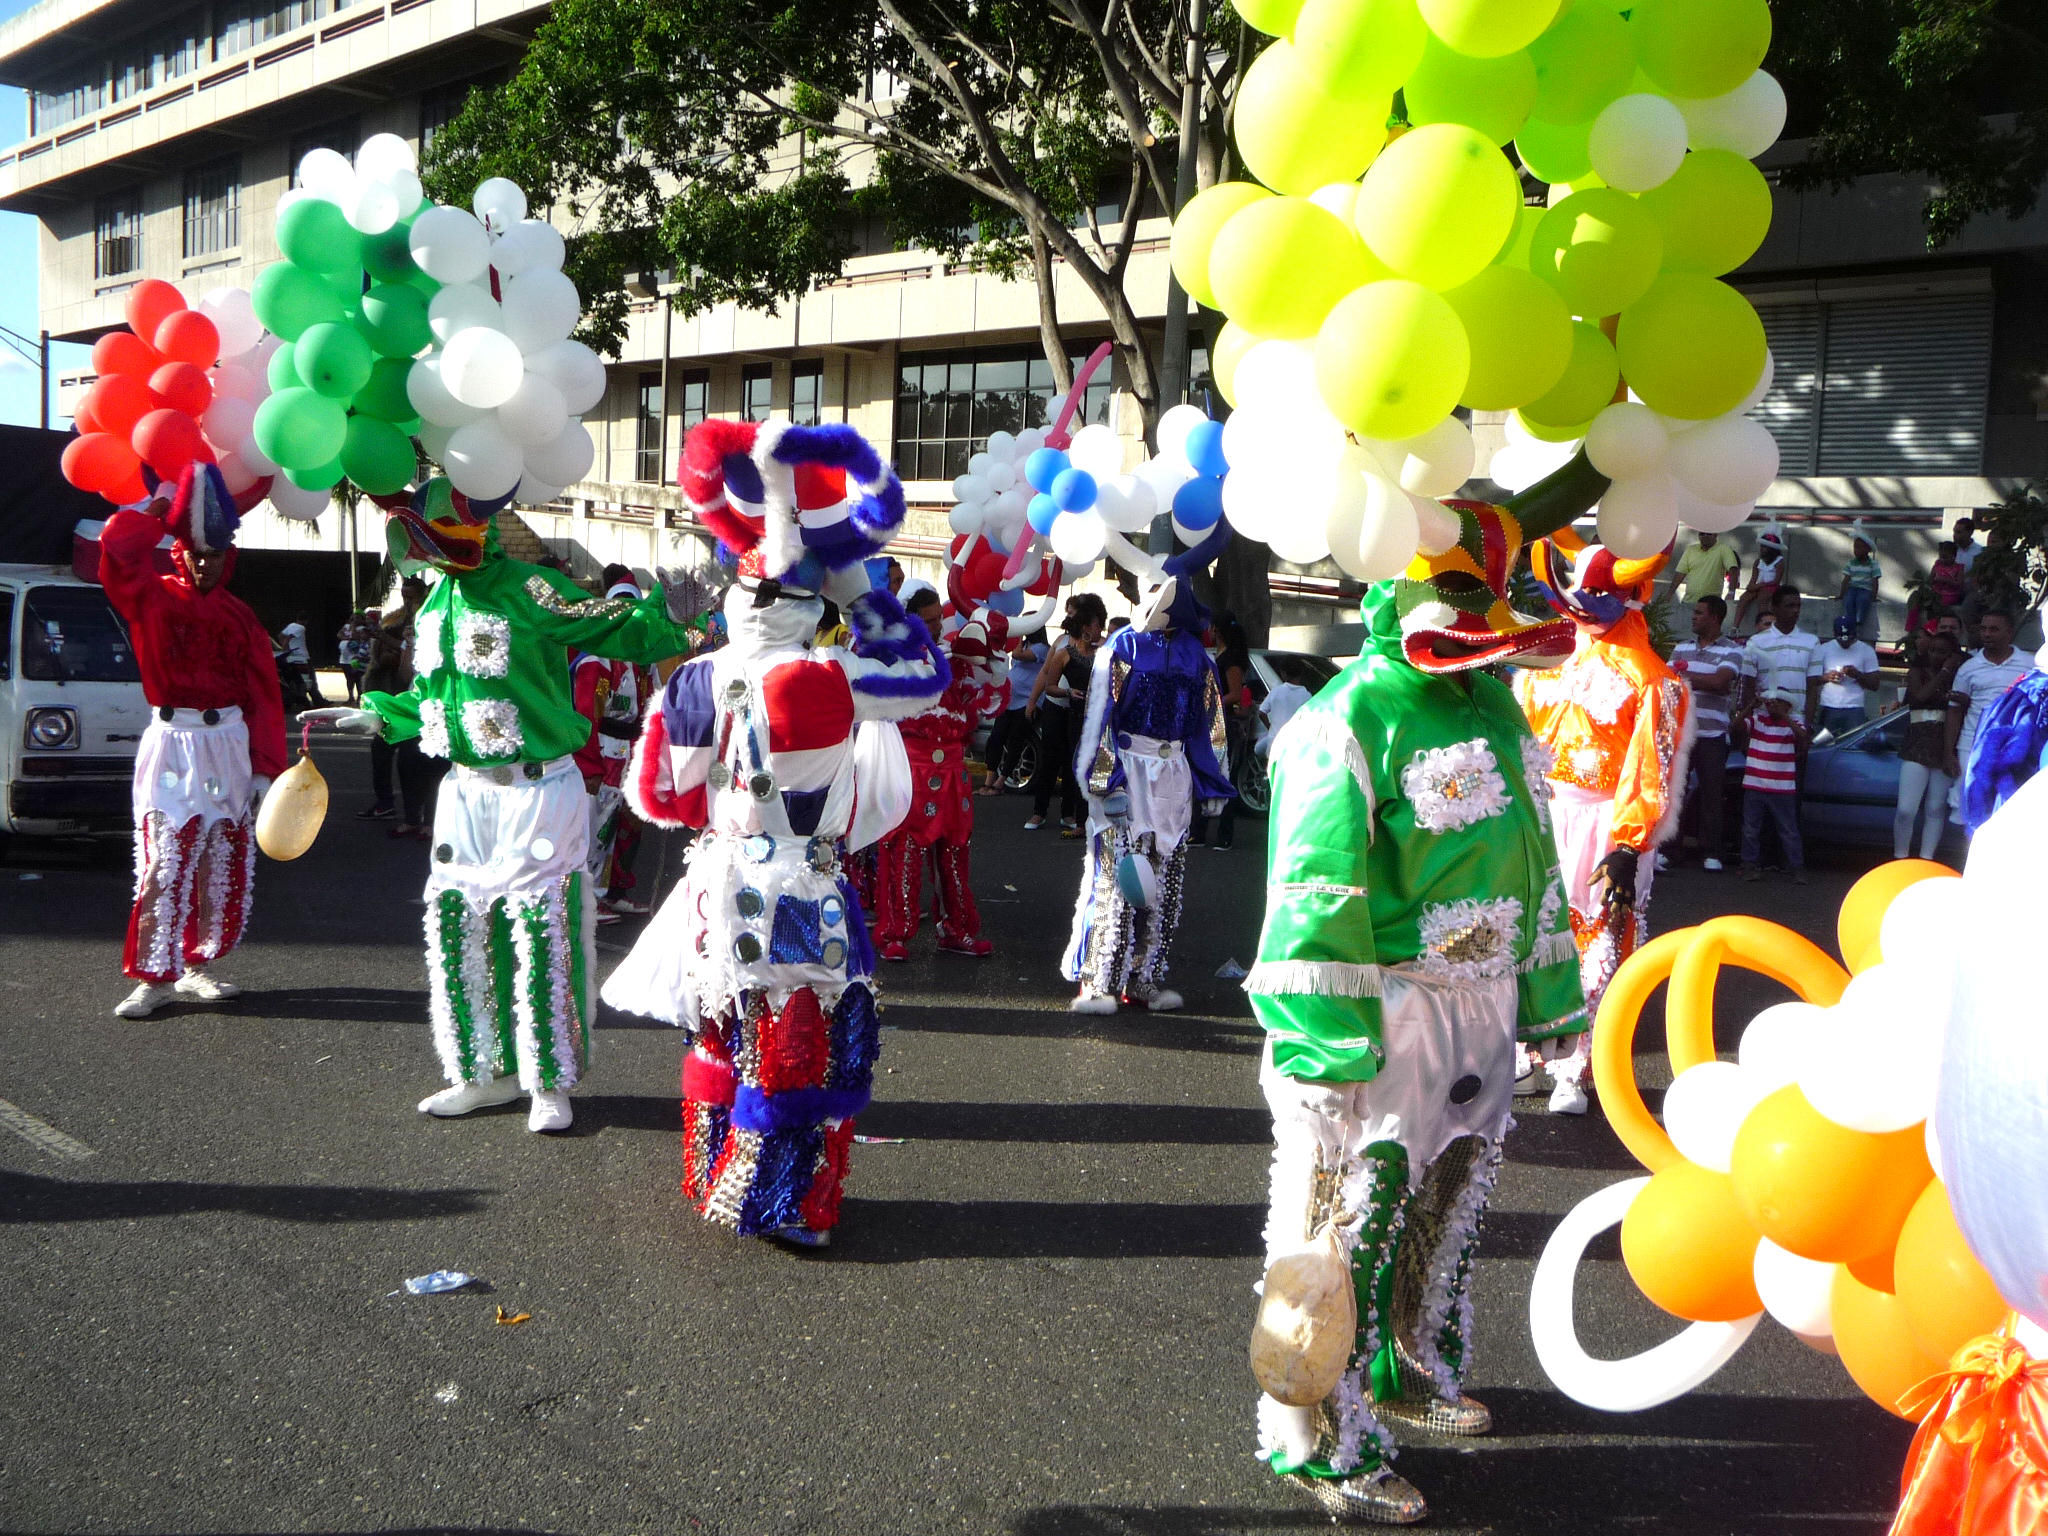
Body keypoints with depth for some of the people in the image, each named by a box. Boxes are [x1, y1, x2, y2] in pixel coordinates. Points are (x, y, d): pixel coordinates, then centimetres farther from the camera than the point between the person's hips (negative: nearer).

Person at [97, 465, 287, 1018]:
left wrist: (265, 764, -2)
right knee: (164, 864, -8)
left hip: (230, 744, 3)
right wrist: (162, 504, -7)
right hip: (172, 742, -3)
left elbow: (263, 692, 5)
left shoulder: (238, 616, 8)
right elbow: (119, 549, -17)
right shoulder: (154, 598, 2)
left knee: (224, 864, 6)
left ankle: (198, 966, 16)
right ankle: (153, 977, -3)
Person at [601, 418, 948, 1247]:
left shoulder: (692, 683, -4)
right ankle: (778, 1203, 13)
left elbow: (655, 794, 5)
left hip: (717, 880, 6)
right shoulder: (824, 680, -20)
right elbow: (925, 674, -5)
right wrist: (857, 588, 1)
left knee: (720, 1036, 21)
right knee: (799, 1046, 7)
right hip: (798, 894, -6)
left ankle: (713, 1179, 36)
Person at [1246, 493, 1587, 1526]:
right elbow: (1316, 893, -21)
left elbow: (1532, 861, 20)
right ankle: (1323, 1440, 15)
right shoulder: (1352, 717, -17)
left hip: (1482, 1010, 9)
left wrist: (1553, 997, 22)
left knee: (1450, 1208, 22)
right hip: (1386, 1014, -9)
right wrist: (1325, 1046, -24)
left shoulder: (1496, 707, 11)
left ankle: (1414, 1372, 44)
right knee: (1346, 1224, -1)